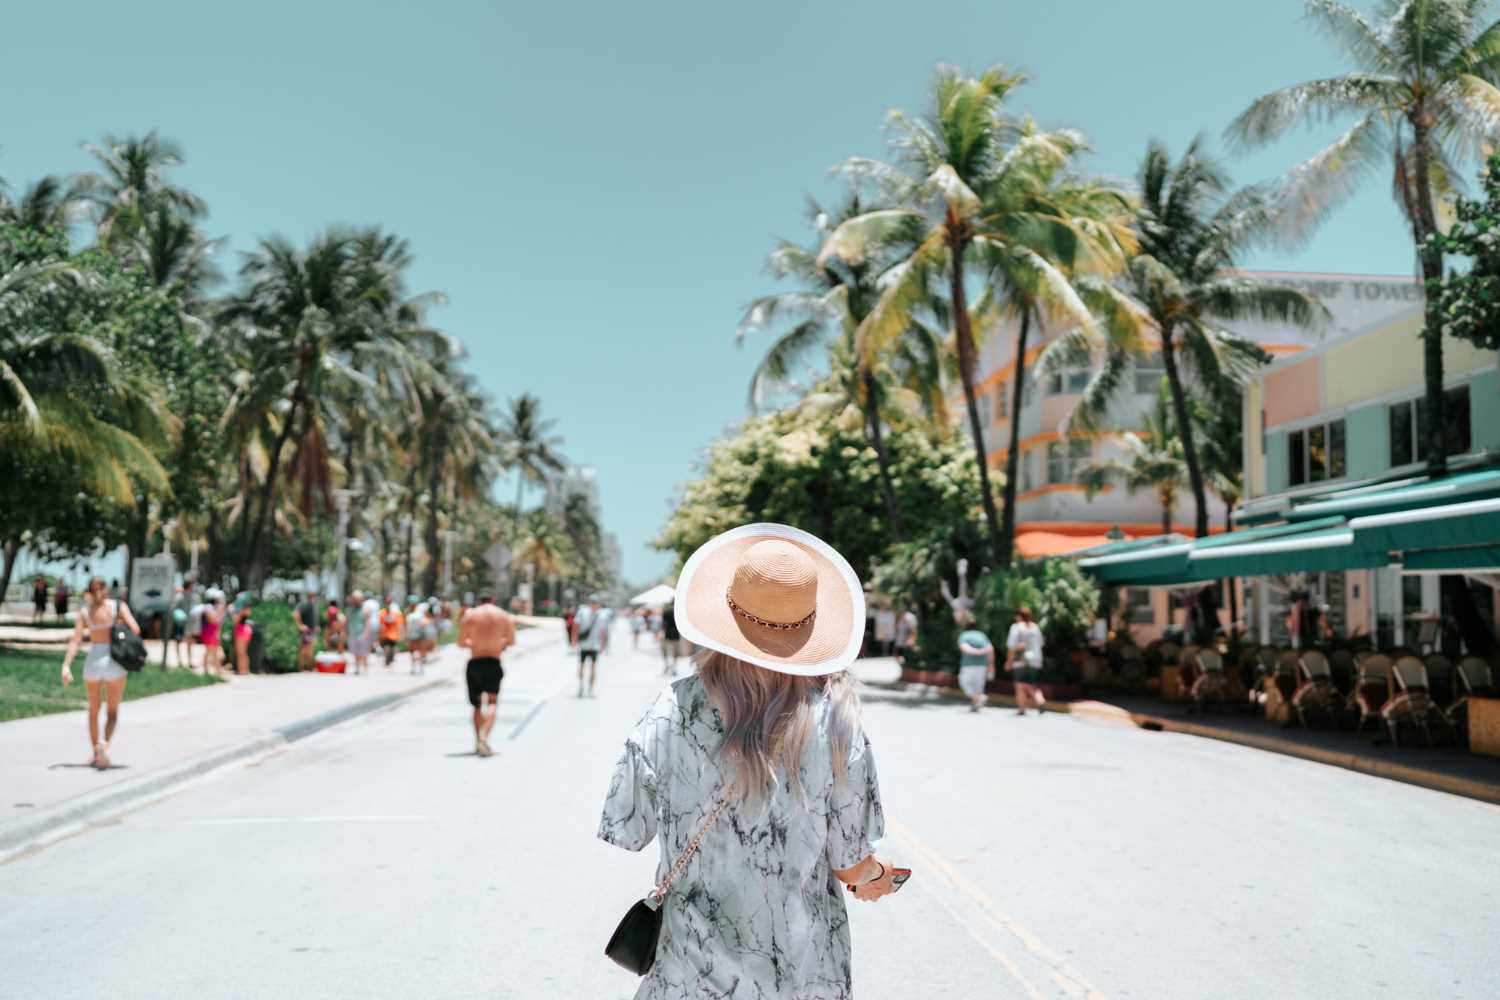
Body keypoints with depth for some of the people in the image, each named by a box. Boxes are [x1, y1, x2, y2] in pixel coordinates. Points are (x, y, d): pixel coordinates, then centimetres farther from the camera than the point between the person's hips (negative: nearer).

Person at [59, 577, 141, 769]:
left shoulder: (85, 611, 2)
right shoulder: (119, 606, -1)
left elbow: (75, 640, -7)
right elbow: (135, 629, -9)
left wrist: (66, 665, -12)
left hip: (92, 661, 1)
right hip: (114, 663, -1)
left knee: (93, 710, 22)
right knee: (112, 712, 9)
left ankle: (96, 753, 25)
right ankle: (105, 743, -19)